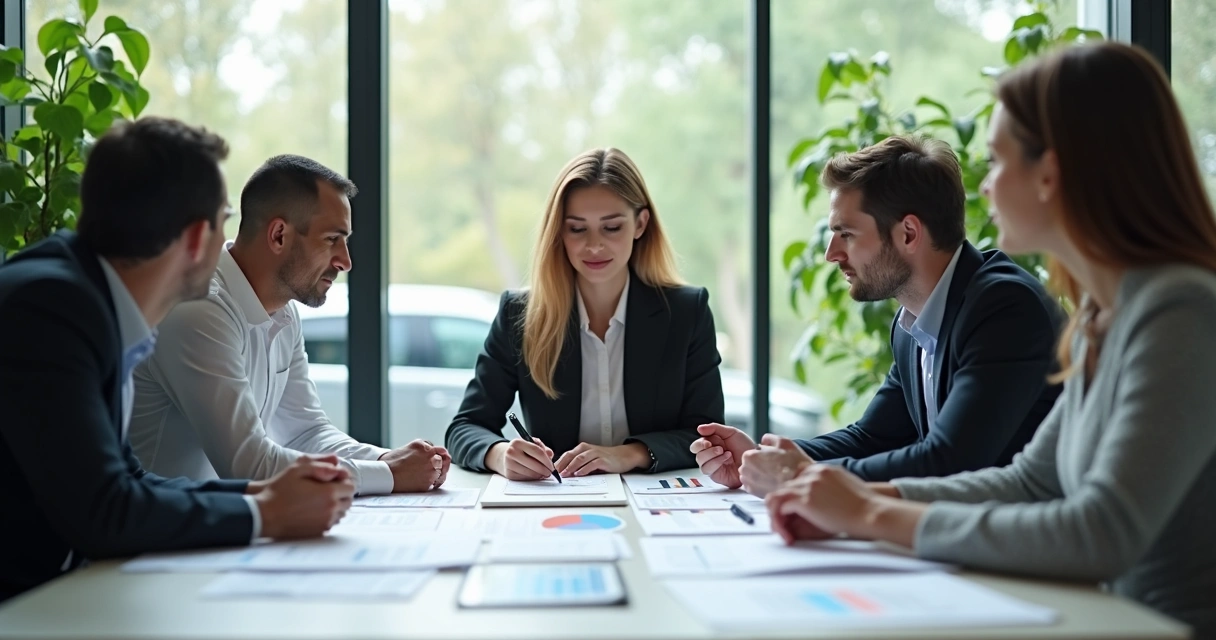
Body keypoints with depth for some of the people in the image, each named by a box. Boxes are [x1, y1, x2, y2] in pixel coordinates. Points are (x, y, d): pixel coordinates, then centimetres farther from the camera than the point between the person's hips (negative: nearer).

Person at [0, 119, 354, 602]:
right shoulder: (48, 306, -19)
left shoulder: (93, 303, 4)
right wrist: (264, 513, -12)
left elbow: (124, 482, 9)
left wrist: (259, 492, -2)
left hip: (43, 590, 7)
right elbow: (100, 512, -22)